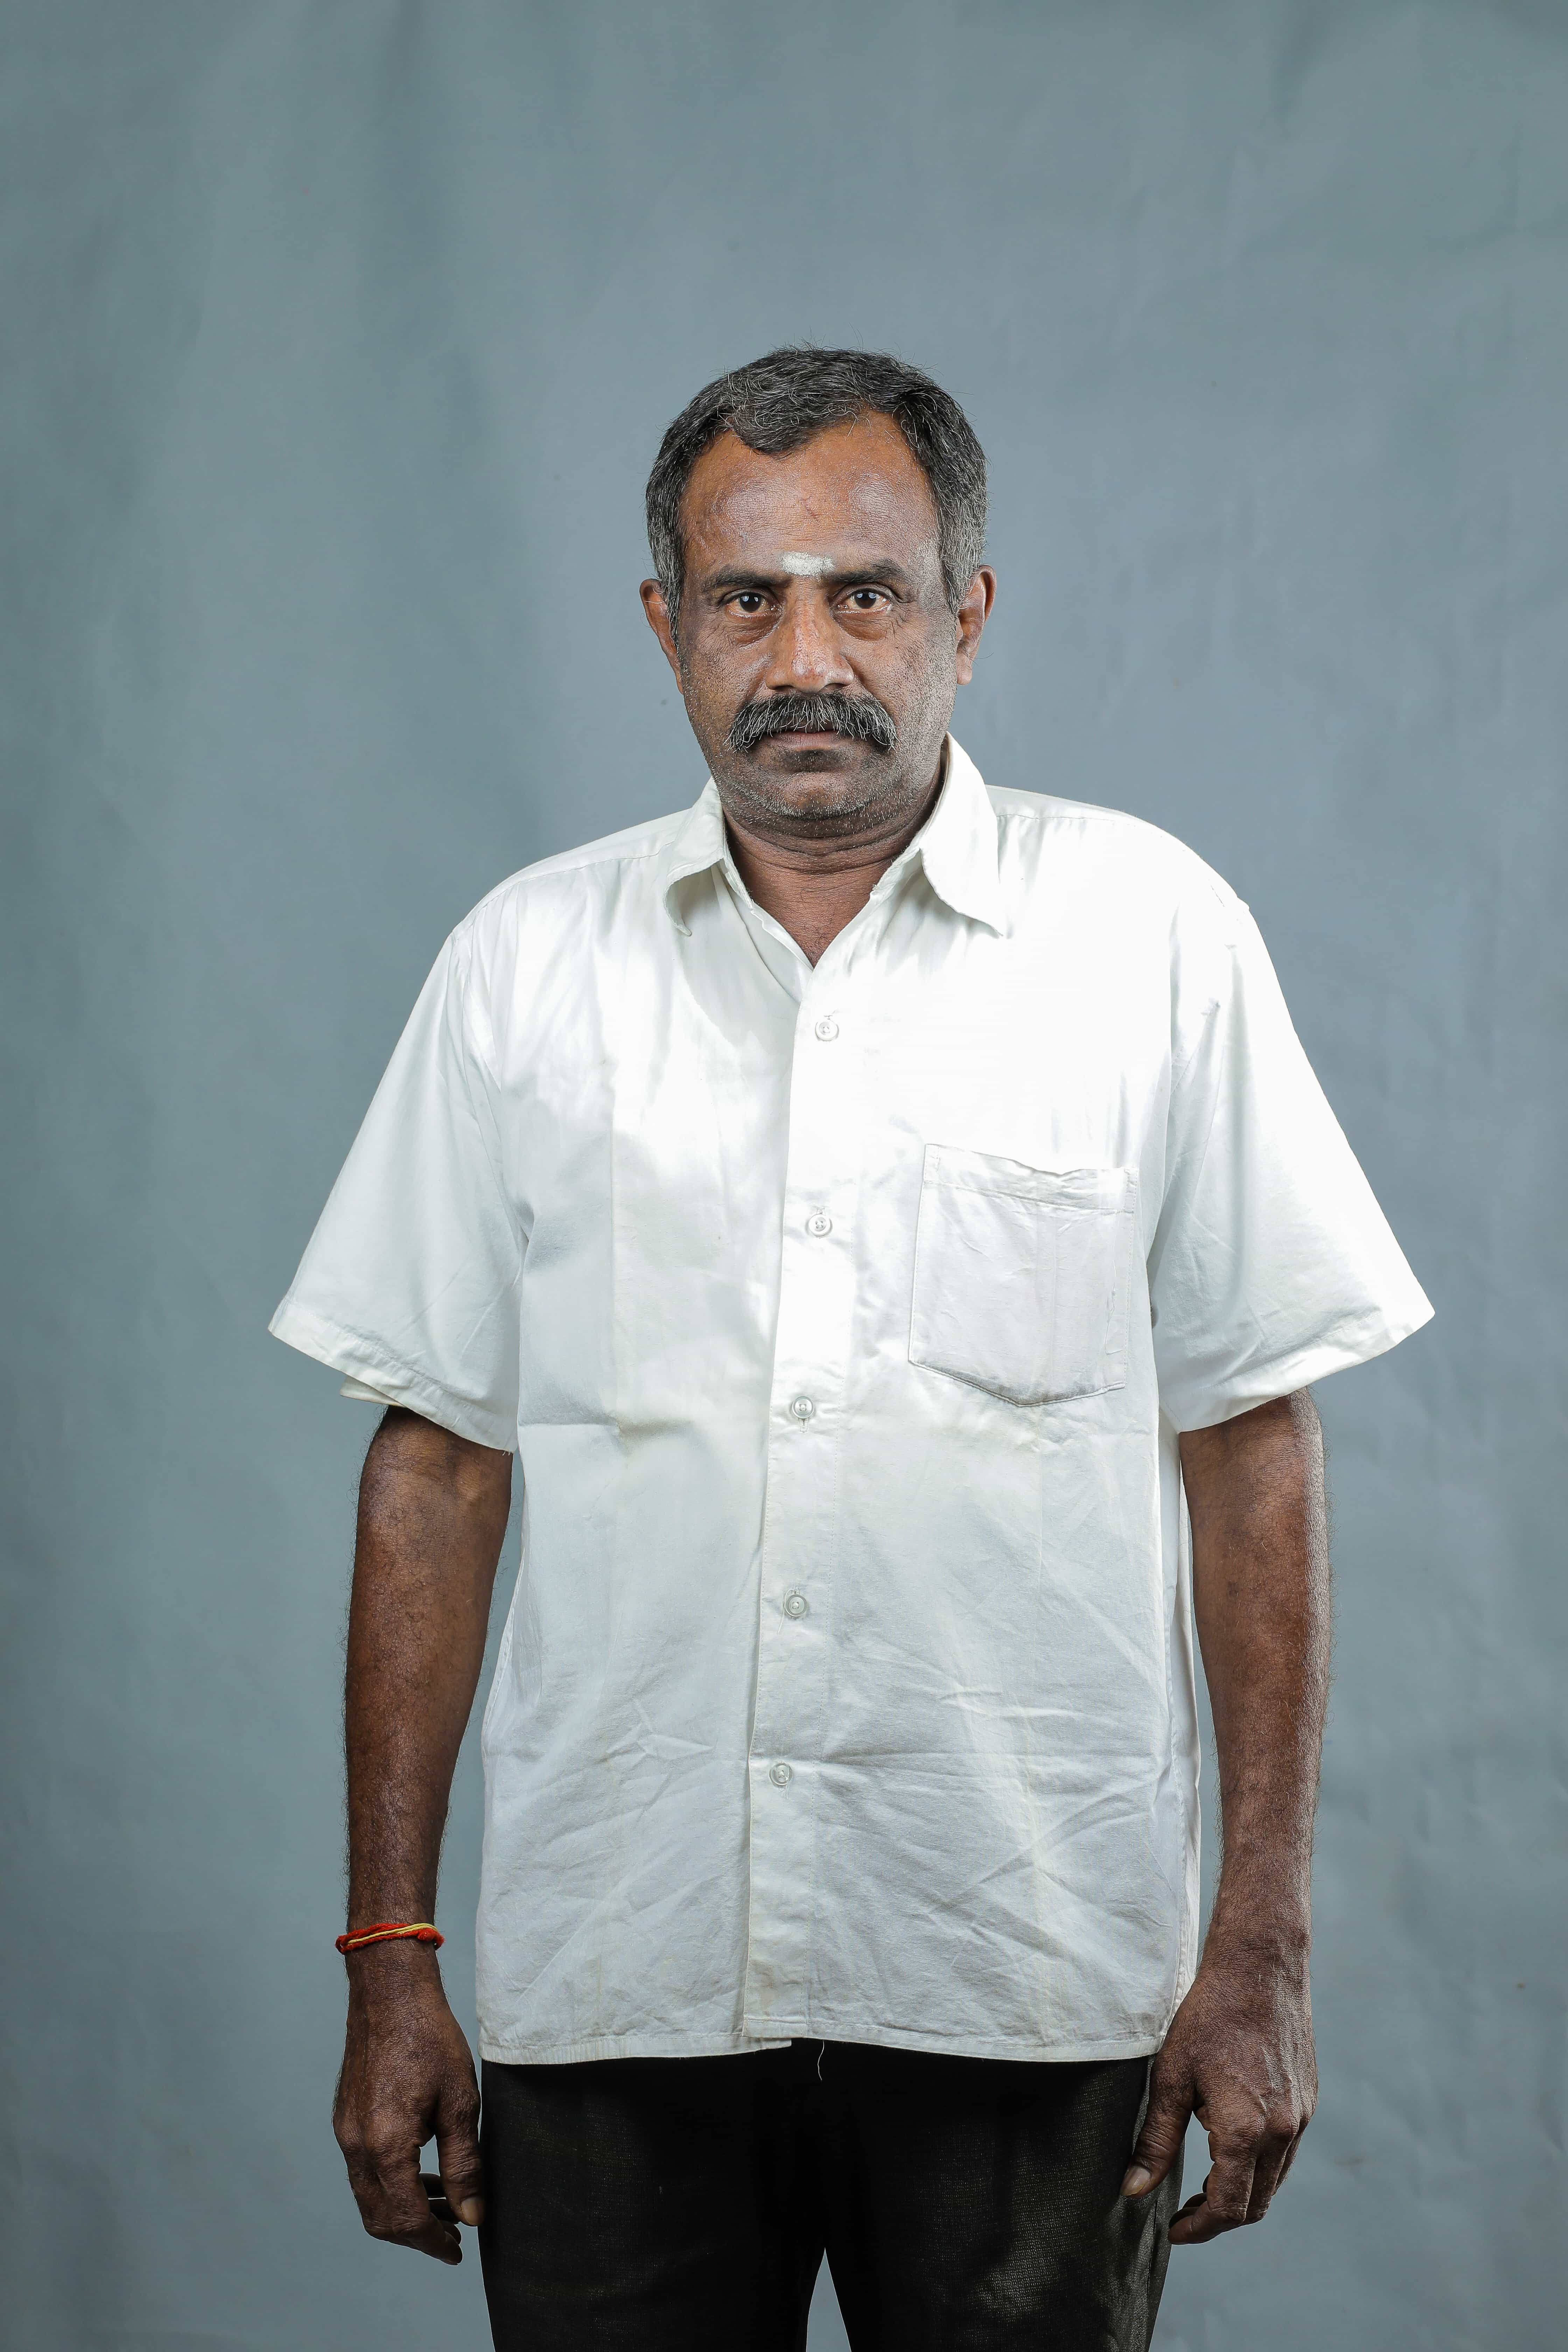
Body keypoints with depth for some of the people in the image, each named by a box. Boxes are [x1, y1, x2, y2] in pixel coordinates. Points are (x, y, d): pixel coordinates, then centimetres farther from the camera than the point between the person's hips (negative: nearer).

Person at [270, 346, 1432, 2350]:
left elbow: (1250, 1443, 1)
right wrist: (390, 1955, 3)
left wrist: (1261, 1946, -3)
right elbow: (436, 1459, 7)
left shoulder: (1154, 935, 1)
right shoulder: (526, 963, 5)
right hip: (609, 1972, 1)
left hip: (1029, 1980, -1)